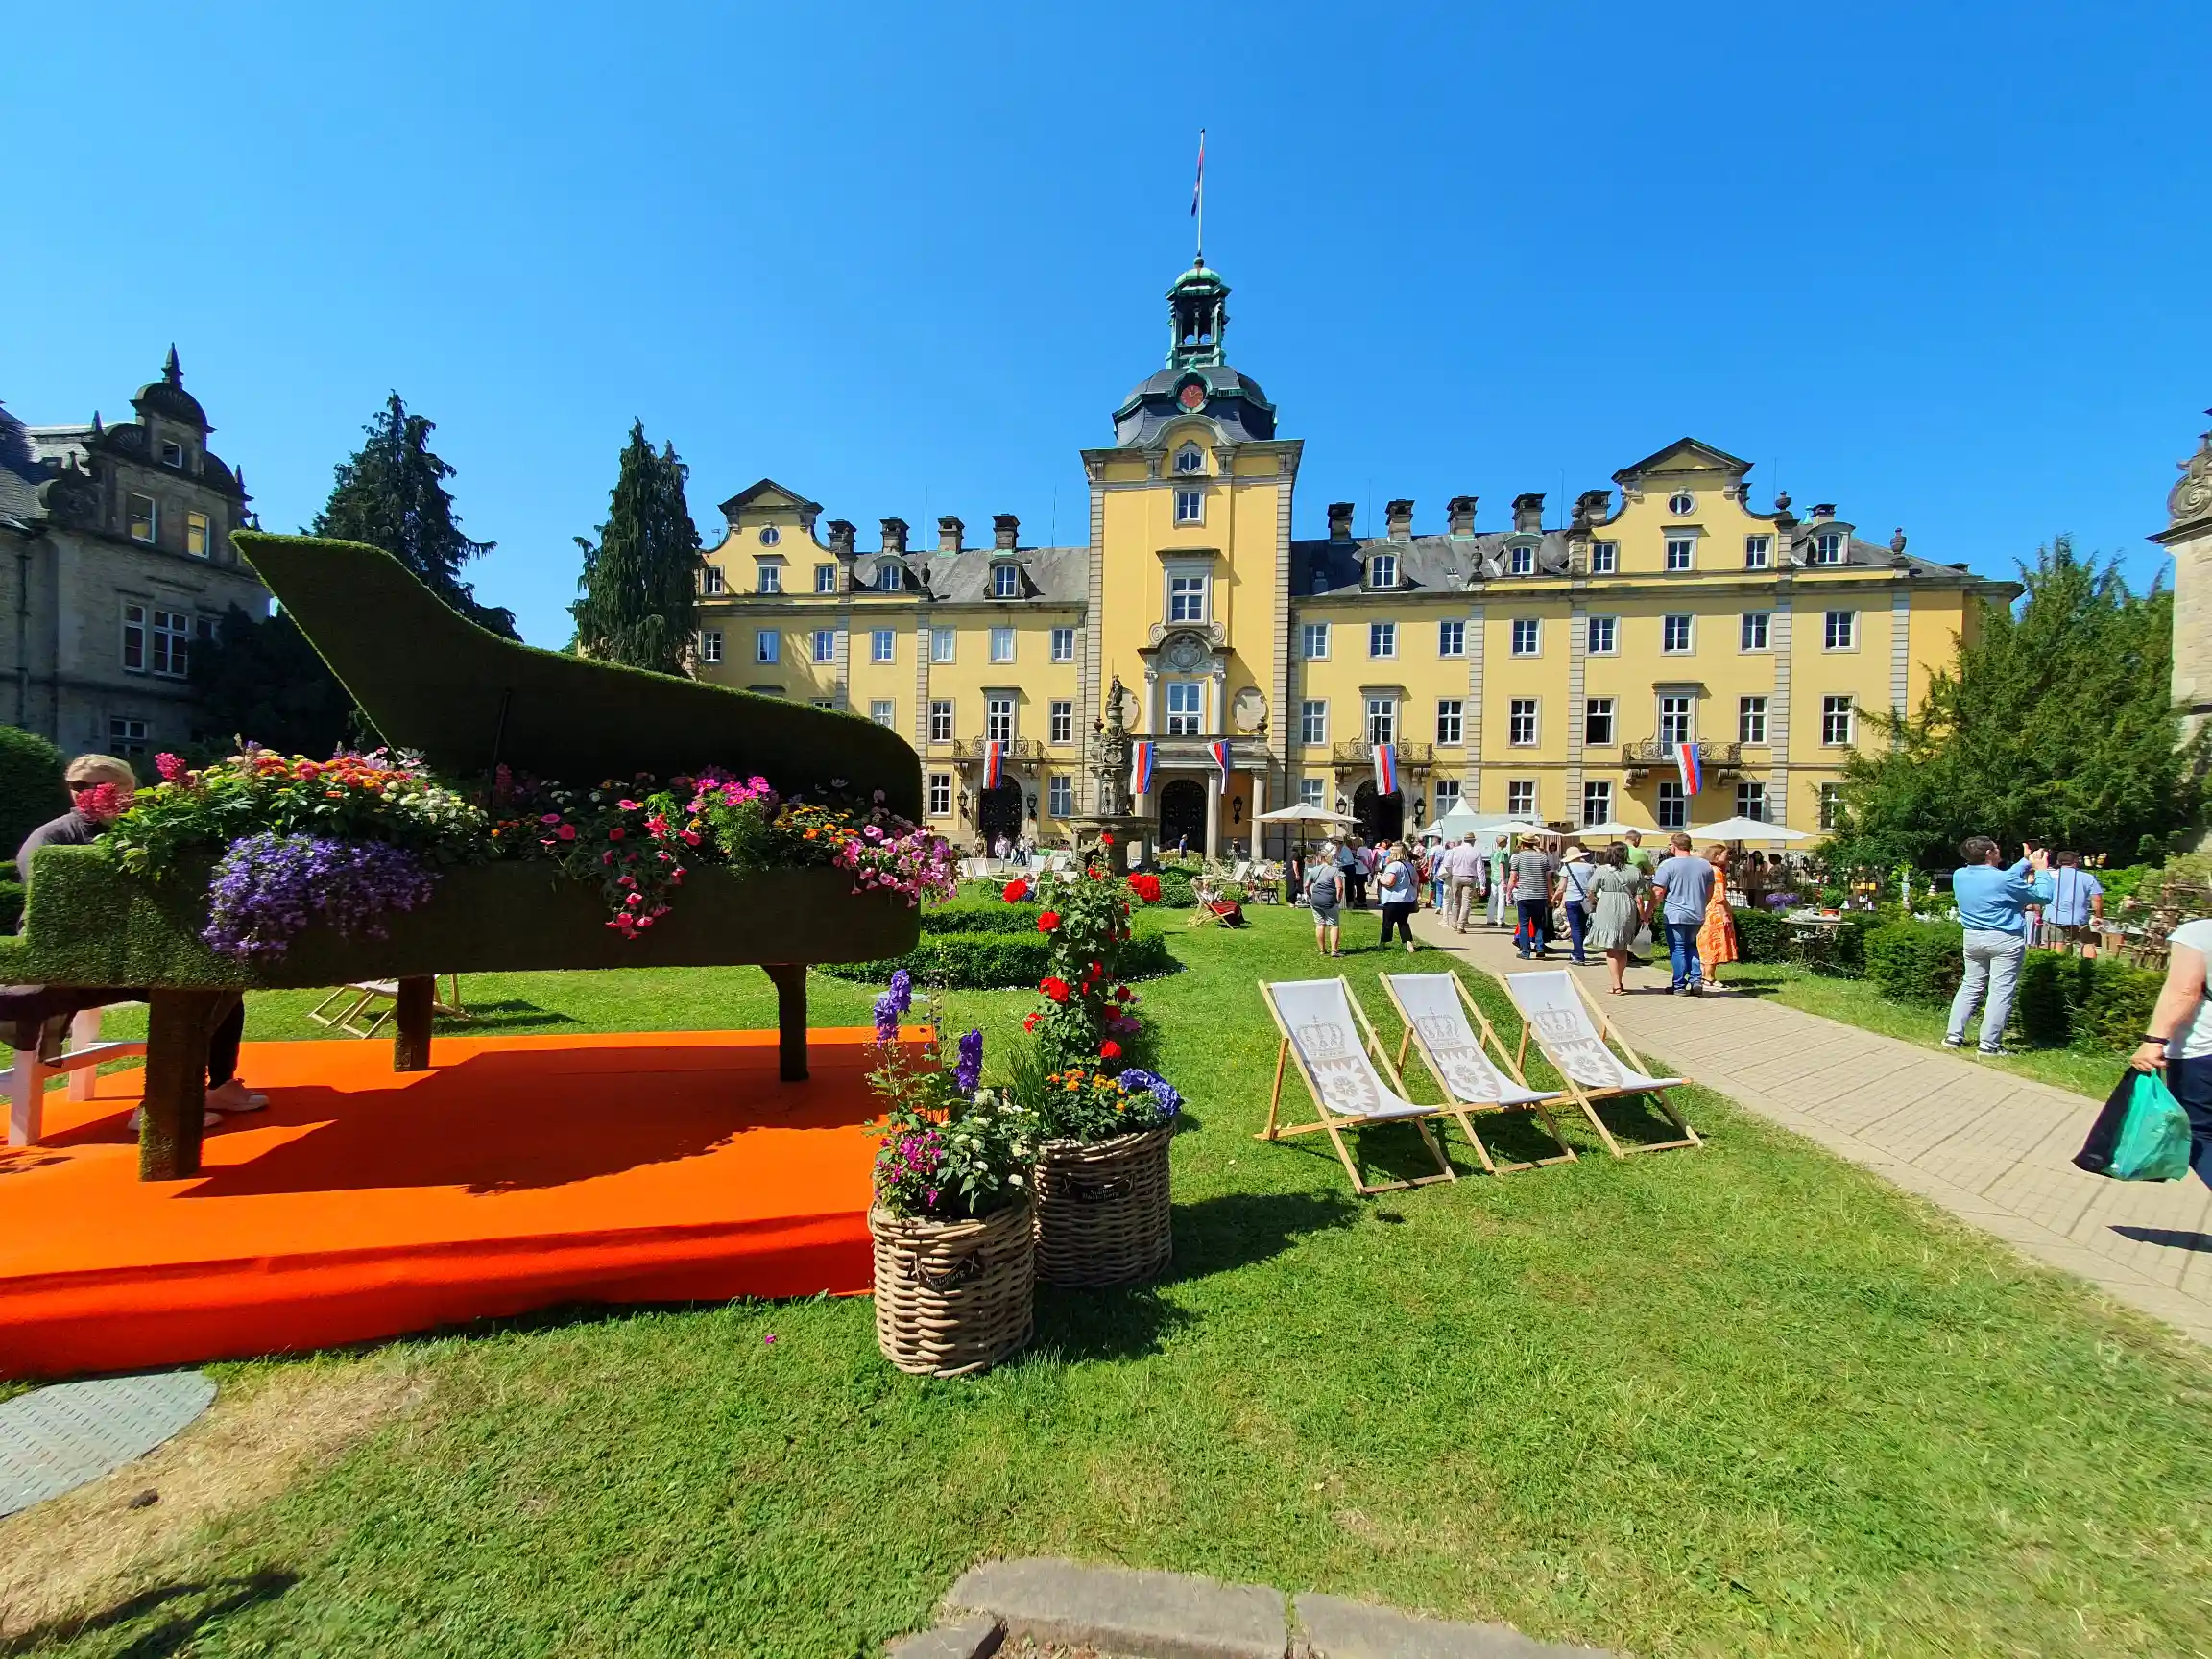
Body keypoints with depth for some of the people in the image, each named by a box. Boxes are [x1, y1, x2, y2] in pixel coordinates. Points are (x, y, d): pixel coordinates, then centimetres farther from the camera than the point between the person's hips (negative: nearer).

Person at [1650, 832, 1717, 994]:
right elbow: (1710, 892, 14)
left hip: (1674, 915, -5)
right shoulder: (1705, 865, 7)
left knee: (1677, 949, 2)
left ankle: (1680, 986, 6)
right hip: (1698, 916, 5)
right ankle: (1696, 980, 11)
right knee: (1691, 946, 20)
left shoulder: (1668, 864, -10)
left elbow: (1659, 892, -13)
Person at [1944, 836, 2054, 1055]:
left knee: (1970, 986, 15)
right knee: (2000, 992, 0)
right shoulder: (2002, 879, -18)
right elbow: (2043, 896, -5)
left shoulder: (1959, 875, -1)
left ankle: (1953, 1035, 13)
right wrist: (2041, 870, 7)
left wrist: (2026, 861, 19)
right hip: (2005, 941, -5)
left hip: (1972, 938, 6)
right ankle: (1989, 1045, 1)